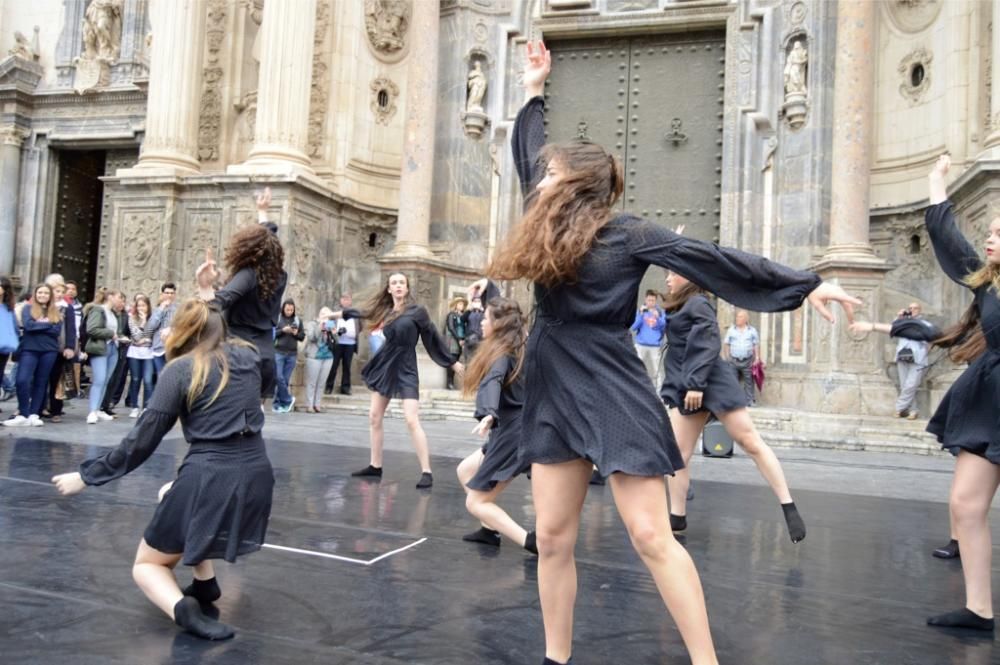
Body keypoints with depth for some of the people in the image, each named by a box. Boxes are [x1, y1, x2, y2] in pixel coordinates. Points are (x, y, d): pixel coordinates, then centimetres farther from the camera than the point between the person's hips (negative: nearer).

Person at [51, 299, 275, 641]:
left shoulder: (181, 369, -2)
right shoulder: (246, 355, 11)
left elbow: (142, 440, -3)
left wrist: (87, 475, 7)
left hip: (210, 481, -5)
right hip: (256, 478, 6)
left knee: (146, 565, 21)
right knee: (172, 492, 37)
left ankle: (180, 606, -13)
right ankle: (205, 583, 23)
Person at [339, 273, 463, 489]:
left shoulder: (417, 311, -9)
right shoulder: (385, 312, 5)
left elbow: (433, 337, -1)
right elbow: (363, 313, 23)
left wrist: (452, 362, 3)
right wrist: (341, 313, 35)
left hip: (406, 371, -6)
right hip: (385, 368, 6)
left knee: (412, 421, -15)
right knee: (374, 417, 11)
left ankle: (426, 472, -12)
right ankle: (375, 466, 25)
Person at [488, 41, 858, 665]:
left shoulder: (627, 233, -5)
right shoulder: (550, 226, 11)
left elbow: (715, 259, -6)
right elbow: (528, 156, 26)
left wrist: (807, 285, -6)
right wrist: (534, 91, 34)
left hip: (616, 395, -6)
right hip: (555, 395, 6)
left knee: (652, 537, -6)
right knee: (553, 538, 8)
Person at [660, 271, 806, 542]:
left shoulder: (698, 303, -8)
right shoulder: (682, 308, 20)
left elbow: (709, 345, -17)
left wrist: (696, 384, -23)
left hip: (713, 384, -9)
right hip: (687, 389, 9)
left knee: (751, 443, -3)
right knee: (676, 453, 2)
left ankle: (789, 509, 3)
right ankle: (677, 517, 9)